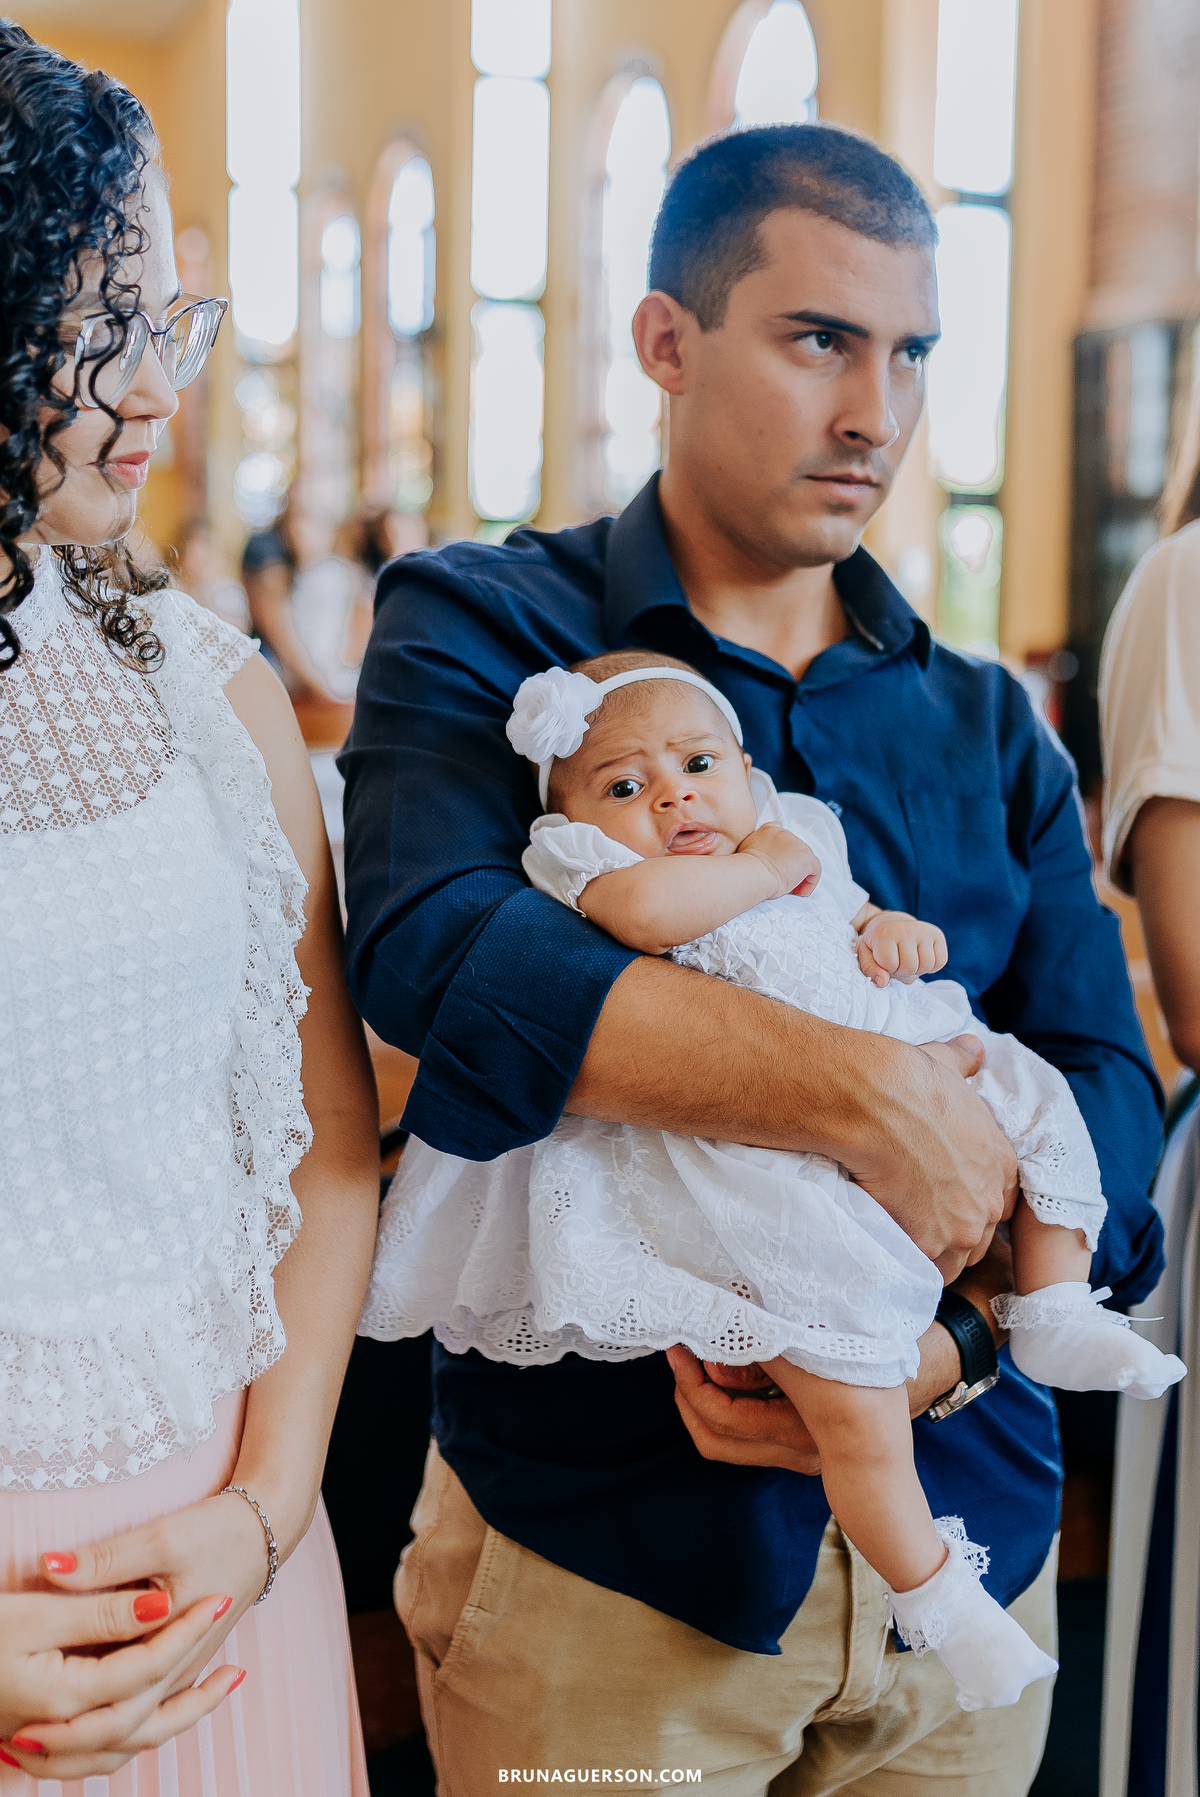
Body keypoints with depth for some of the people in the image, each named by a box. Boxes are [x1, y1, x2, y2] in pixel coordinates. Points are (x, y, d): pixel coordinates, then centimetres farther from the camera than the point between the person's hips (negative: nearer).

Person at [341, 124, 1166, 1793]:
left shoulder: (991, 728, 8)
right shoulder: (482, 631, -5)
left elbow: (1105, 1080, -2)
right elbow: (433, 948, -25)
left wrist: (946, 1340, -19)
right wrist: (868, 1089, -27)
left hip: (963, 1521, 4)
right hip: (594, 1538, -4)